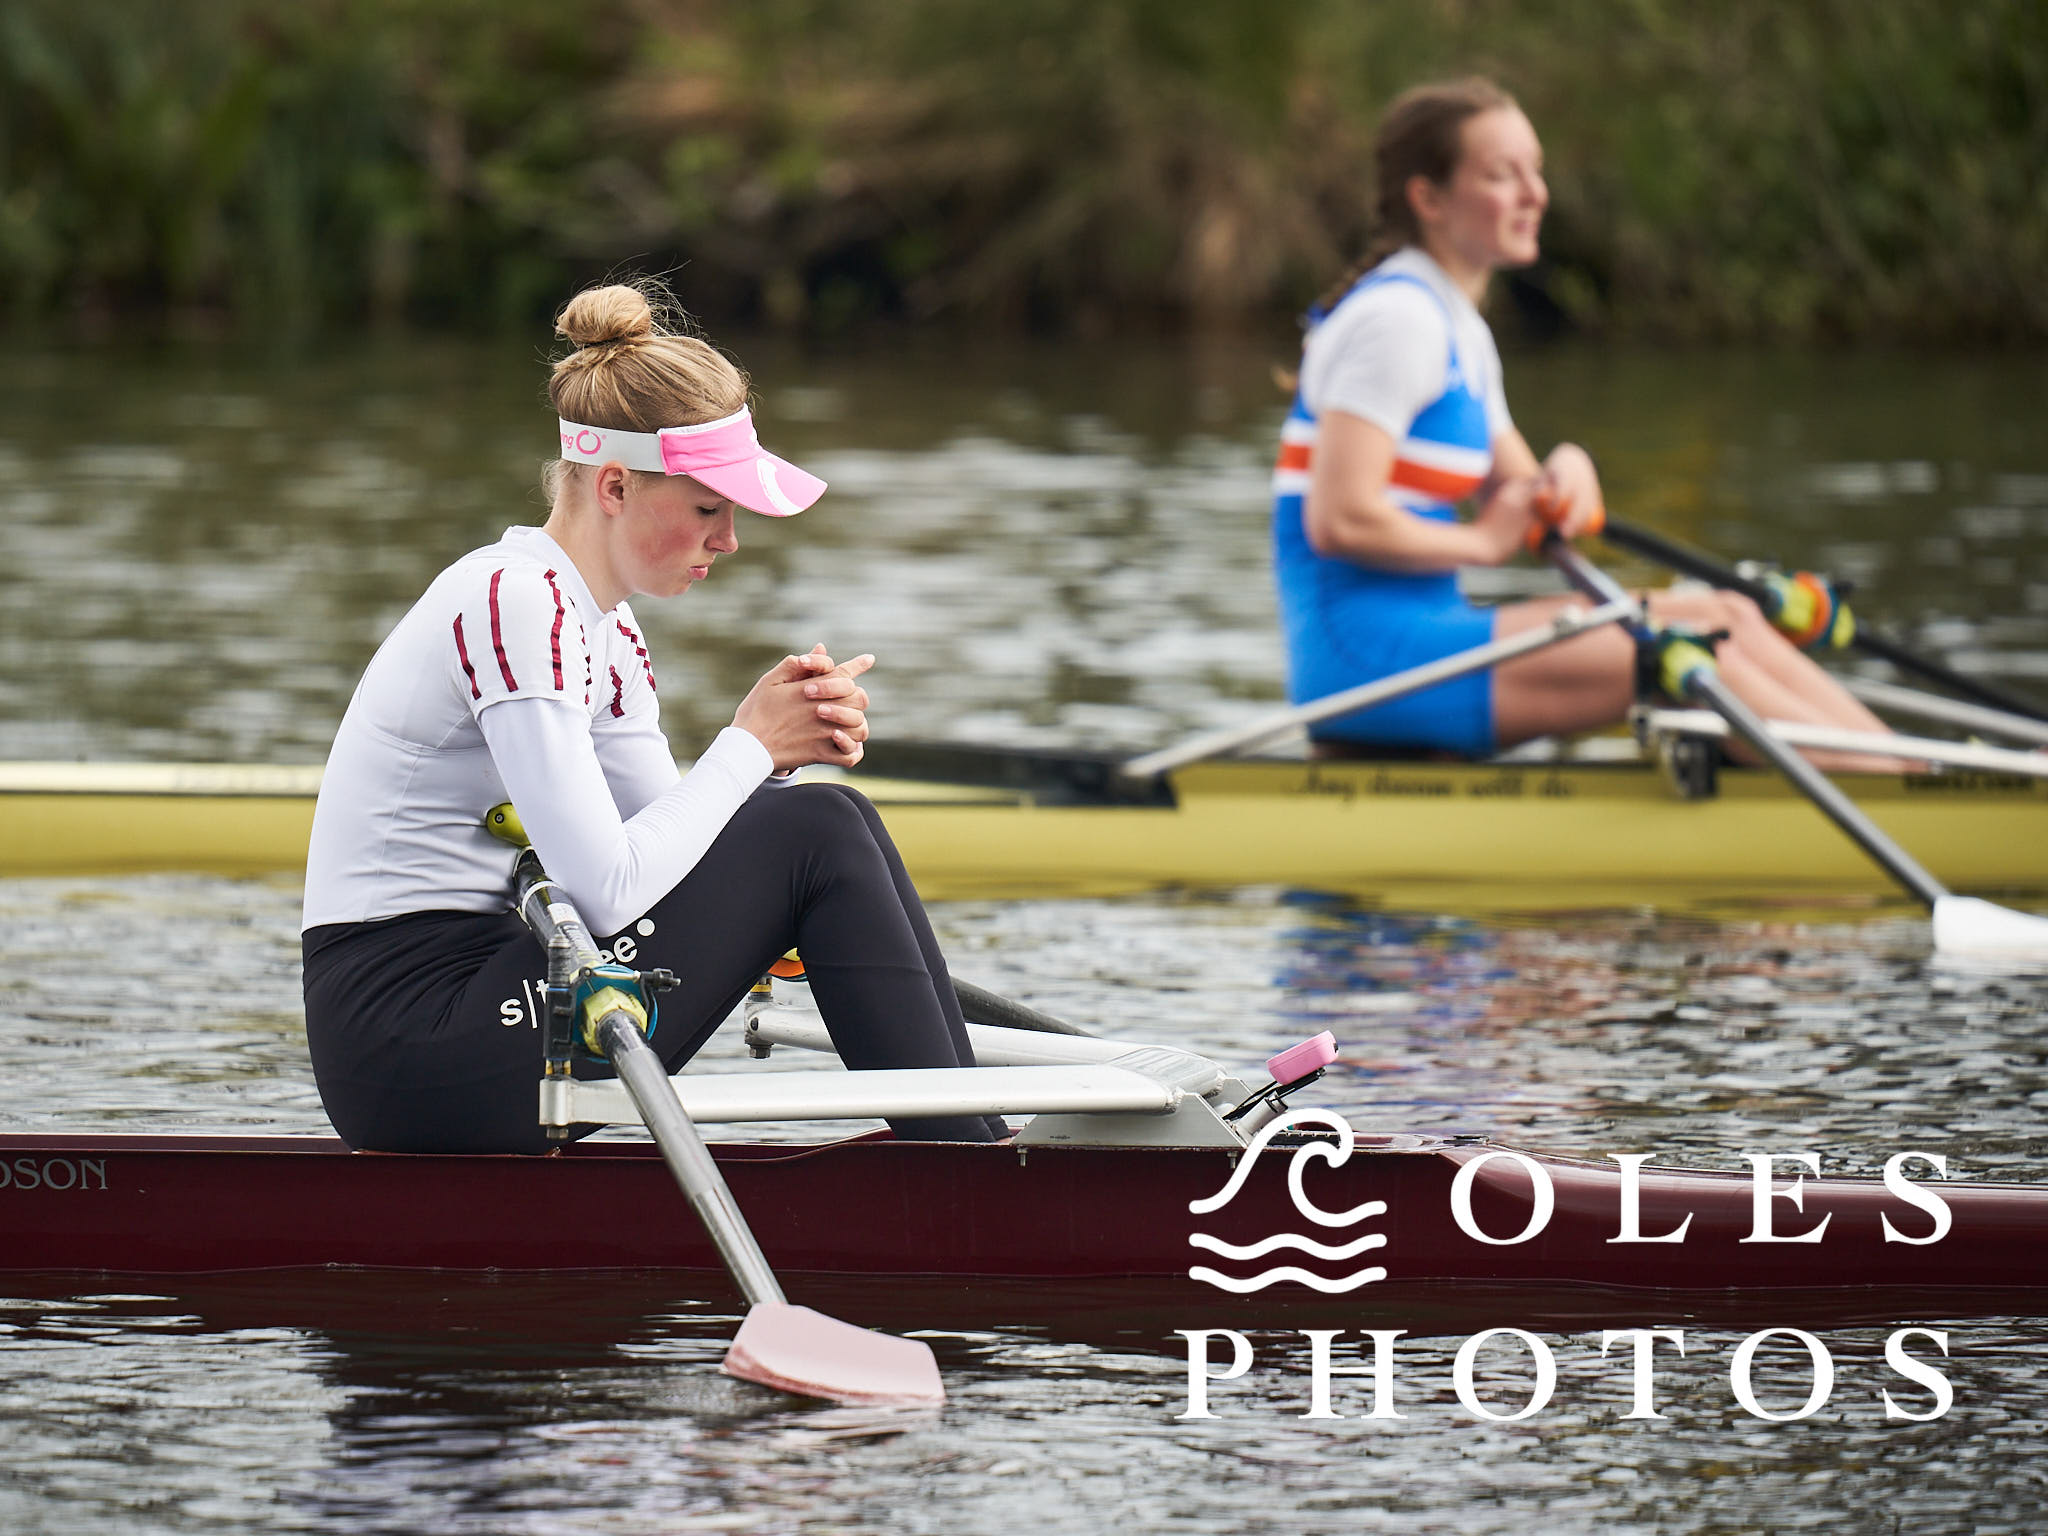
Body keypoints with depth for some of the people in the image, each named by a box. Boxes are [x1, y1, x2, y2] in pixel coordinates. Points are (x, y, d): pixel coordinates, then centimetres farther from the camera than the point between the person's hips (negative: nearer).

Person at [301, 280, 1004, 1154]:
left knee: (833, 819, 6)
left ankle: (976, 1134, 7)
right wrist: (750, 745, -10)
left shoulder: (604, 625, 15)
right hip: (406, 1043, -9)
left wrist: (791, 742, -5)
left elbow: (667, 845, 11)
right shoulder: (513, 603, -16)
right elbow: (609, 890, -22)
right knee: (814, 838, -11)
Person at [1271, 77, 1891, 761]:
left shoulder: (1460, 331, 19)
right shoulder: (1395, 319, -13)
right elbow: (1340, 521, -22)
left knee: (1729, 619, 1)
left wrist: (1564, 473, -2)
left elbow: (1515, 501, 21)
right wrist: (1483, 542, -9)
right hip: (1363, 656, -10)